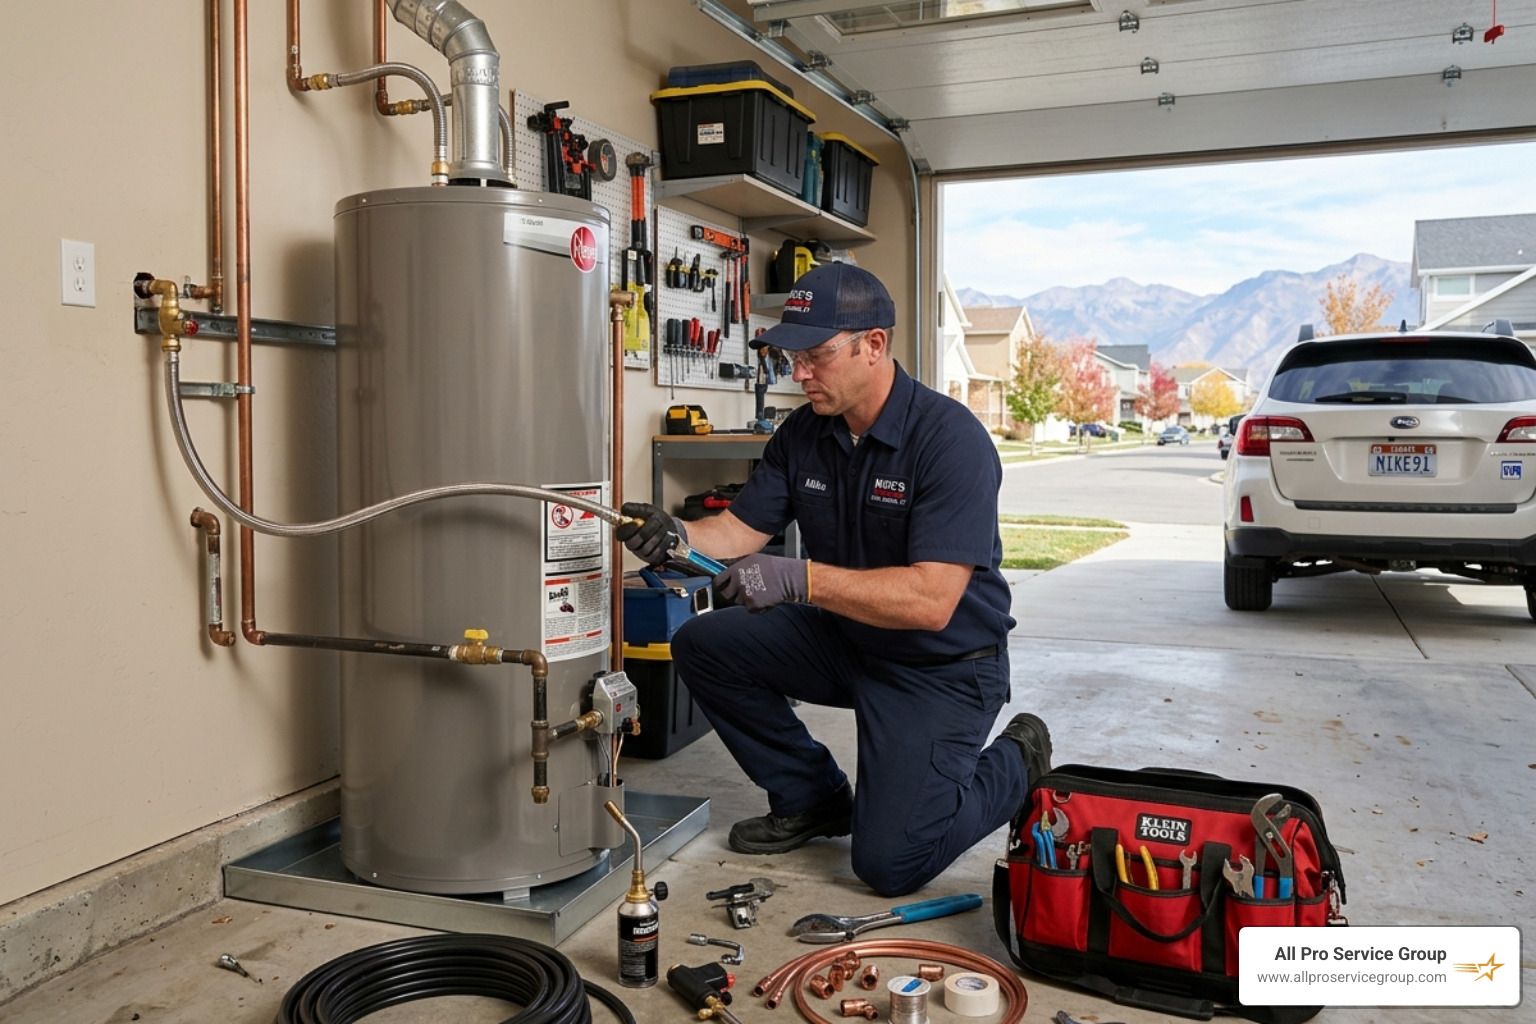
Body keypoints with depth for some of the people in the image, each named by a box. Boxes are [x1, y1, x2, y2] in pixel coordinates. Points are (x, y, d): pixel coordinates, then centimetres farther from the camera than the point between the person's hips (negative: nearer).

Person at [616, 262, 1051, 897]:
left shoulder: (950, 439, -25)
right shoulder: (803, 433, -2)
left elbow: (931, 601, -33)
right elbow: (741, 530, -3)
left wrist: (800, 578, -41)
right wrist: (675, 535, -25)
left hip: (943, 665, -7)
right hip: (841, 637, 7)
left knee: (890, 863, -14)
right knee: (704, 646, -5)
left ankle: (1016, 762, 15)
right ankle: (814, 799, 12)